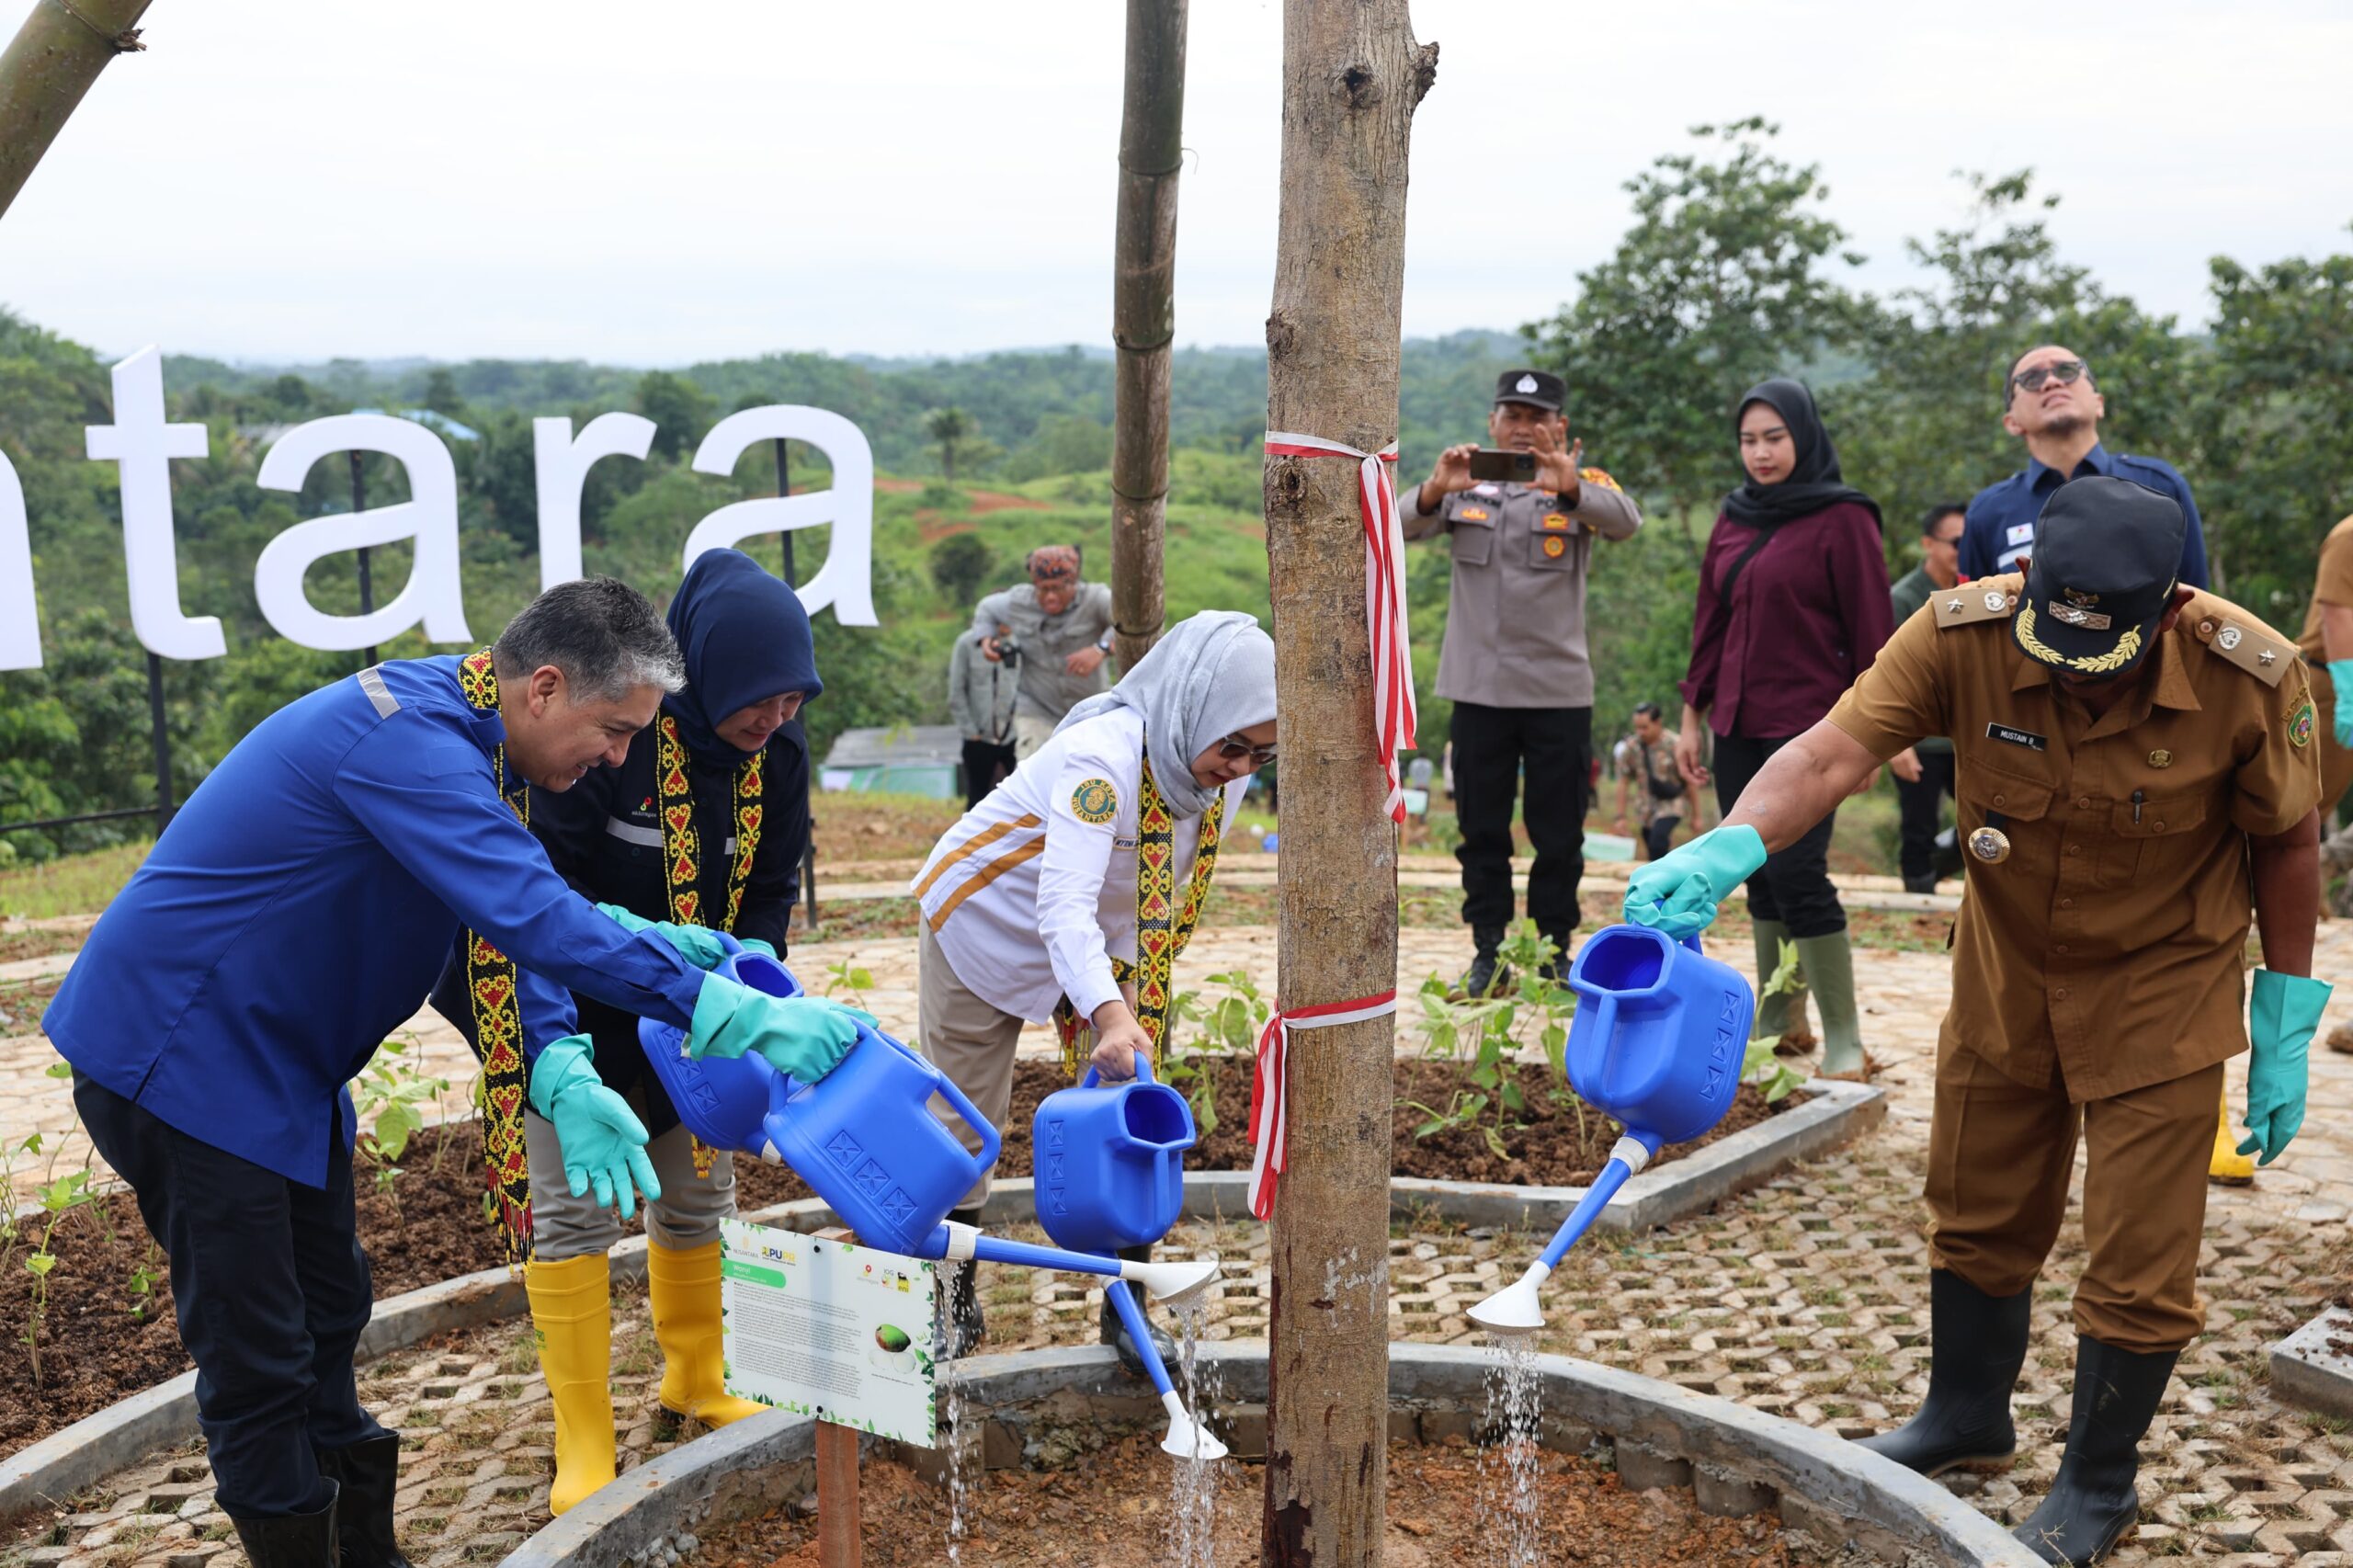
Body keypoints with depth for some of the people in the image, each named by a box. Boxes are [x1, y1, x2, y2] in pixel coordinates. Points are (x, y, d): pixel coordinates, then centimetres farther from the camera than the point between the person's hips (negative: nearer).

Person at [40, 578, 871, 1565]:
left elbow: (509, 920, 0)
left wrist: (562, 1075, -16)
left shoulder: (472, 743, 3)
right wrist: (729, 1011, -37)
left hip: (280, 1062, 10)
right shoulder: (404, 737, -28)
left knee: (327, 1316, 17)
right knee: (258, 1361, -2)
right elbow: (533, 917, -37)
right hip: (182, 1054, -10)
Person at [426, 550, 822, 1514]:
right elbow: (545, 878, -26)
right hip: (571, 1004, -5)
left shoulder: (778, 754, -10)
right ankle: (583, 1448, 7)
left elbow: (772, 891, -1)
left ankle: (695, 1380, 37)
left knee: (700, 1193, 14)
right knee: (574, 1206, -4)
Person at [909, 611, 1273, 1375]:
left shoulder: (1225, 773, -16)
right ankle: (954, 1303, 24)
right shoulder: (1102, 757, -38)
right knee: (962, 1123, 5)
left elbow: (1164, 898, 1)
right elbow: (1064, 905, -48)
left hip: (1105, 939, 6)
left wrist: (1124, 988, -3)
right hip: (987, 919, -5)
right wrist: (1108, 1012, -61)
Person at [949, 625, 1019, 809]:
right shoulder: (967, 644, -3)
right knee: (977, 798, 9)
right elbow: (956, 692, 0)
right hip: (979, 739, 0)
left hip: (1015, 737, 0)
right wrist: (969, 730, -4)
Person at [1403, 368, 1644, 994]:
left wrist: (1570, 488, -39)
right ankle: (1488, 954, 16)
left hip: (1559, 690, -1)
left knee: (1559, 836, 5)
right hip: (1478, 688, 2)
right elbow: (1405, 528, -8)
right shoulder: (1465, 486, 7)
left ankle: (1554, 954, 17)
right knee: (1481, 831, 7)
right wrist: (1435, 490, -30)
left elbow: (1625, 520, -19)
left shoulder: (1583, 486, 2)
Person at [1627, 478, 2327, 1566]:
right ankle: (1965, 1415, 43)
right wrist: (1728, 847, -54)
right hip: (2005, 968, 3)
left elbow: (2287, 845, -10)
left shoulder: (2251, 677, -25)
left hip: (2160, 986, -2)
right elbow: (1834, 751, -35)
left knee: (2138, 1255, 3)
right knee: (1975, 1211, 17)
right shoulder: (1967, 632, -26)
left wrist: (2286, 1030, -6)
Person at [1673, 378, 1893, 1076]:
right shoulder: (1733, 522, 13)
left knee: (1797, 875, -12)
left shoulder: (1841, 520, -5)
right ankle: (1780, 1019, 20)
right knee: (1761, 878, 9)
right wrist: (1693, 716, 14)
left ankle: (1843, 1039, -3)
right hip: (1738, 729, 6)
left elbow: (1871, 628, -7)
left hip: (1809, 729, -6)